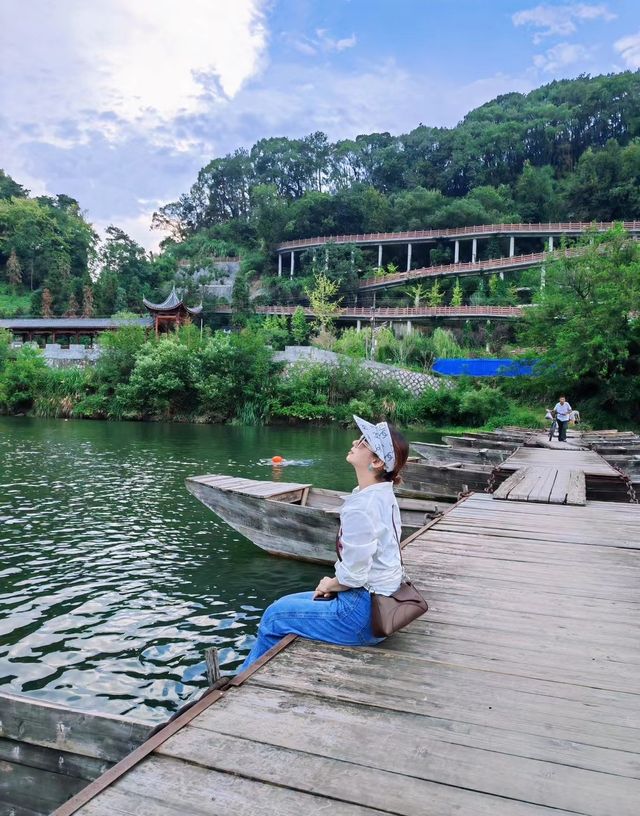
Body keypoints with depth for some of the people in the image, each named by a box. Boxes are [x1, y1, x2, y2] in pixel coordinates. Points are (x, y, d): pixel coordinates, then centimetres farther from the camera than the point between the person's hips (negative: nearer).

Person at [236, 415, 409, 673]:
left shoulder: (360, 507, -28)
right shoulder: (384, 494, 1)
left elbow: (353, 576, -24)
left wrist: (331, 584, -4)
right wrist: (335, 583, 5)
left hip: (363, 613, -9)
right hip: (380, 599, 9)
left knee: (275, 615, 7)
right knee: (286, 603, 20)